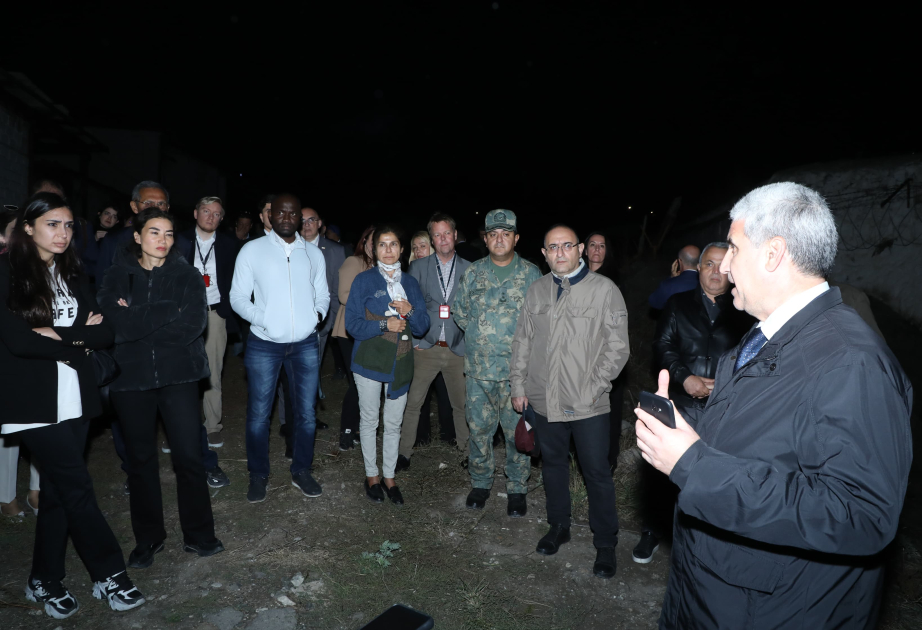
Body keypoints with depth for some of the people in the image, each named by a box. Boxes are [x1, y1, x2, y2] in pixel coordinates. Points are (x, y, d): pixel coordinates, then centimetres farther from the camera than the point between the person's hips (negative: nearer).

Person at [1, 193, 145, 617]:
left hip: (74, 399, 5)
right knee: (77, 486, -4)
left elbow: (104, 333, 3)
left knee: (58, 490, 12)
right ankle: (109, 575, 10)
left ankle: (45, 582, 26)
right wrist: (77, 343, -7)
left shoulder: (73, 274, 11)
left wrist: (59, 335, -12)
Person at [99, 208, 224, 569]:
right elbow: (112, 323, -10)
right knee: (140, 459, 12)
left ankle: (198, 535, 18)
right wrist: (169, 314, -16)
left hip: (178, 376, -1)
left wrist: (137, 321, -11)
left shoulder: (186, 275, 2)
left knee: (189, 456, 1)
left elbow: (193, 324, -13)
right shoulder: (117, 276, 5)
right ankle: (148, 538, 29)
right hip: (130, 378, 2)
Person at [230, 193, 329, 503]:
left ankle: (301, 471, 26)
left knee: (306, 412, 9)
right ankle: (259, 475, 24)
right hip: (264, 344, -2)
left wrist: (318, 314, -6)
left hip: (305, 344, 2)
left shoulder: (314, 254, 10)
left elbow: (323, 294, 14)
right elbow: (238, 296, 1)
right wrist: (262, 319, -13)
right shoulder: (252, 250, 2)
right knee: (258, 414, 6)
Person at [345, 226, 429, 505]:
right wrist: (385, 325, -17)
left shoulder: (410, 283, 8)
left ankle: (389, 477, 25)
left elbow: (422, 327, 5)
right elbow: (353, 324, -7)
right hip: (369, 361, -2)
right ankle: (371, 475, 26)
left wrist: (410, 311, -14)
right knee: (370, 420, 9)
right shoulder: (364, 280, -2)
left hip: (400, 363, 3)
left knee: (393, 423, 10)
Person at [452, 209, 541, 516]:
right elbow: (459, 311, 13)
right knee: (478, 428, 12)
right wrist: (480, 333, 5)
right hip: (478, 368, 2)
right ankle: (480, 483, 31)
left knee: (518, 432, 5)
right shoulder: (473, 272, 6)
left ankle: (517, 489, 23)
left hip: (517, 369, -2)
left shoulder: (531, 274, -1)